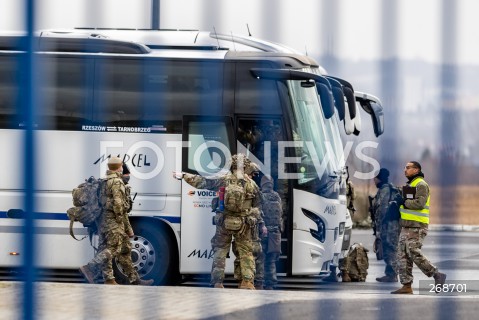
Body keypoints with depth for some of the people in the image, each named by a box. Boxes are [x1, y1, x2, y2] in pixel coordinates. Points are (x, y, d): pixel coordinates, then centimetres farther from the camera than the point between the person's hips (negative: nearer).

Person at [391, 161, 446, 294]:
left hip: (417, 227, -10)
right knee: (403, 255, 4)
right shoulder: (410, 185, 21)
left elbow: (419, 203, -22)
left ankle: (437, 275, -3)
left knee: (414, 253, -14)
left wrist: (404, 203, -11)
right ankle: (406, 286, 4)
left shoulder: (421, 185, -10)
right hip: (406, 226, 10)